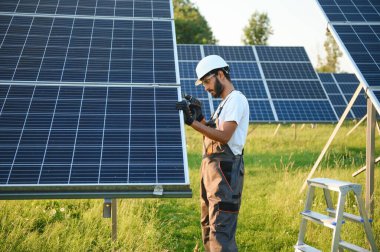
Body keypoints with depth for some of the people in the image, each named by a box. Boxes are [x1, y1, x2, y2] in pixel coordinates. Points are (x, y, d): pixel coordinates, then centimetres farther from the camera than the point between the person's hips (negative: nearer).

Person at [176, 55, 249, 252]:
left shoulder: (236, 99, -10)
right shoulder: (224, 103, 21)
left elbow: (223, 136, -21)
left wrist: (192, 122, -25)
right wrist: (199, 116, 4)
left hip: (225, 170, -10)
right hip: (210, 167, 10)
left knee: (220, 228, -12)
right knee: (208, 225, 17)